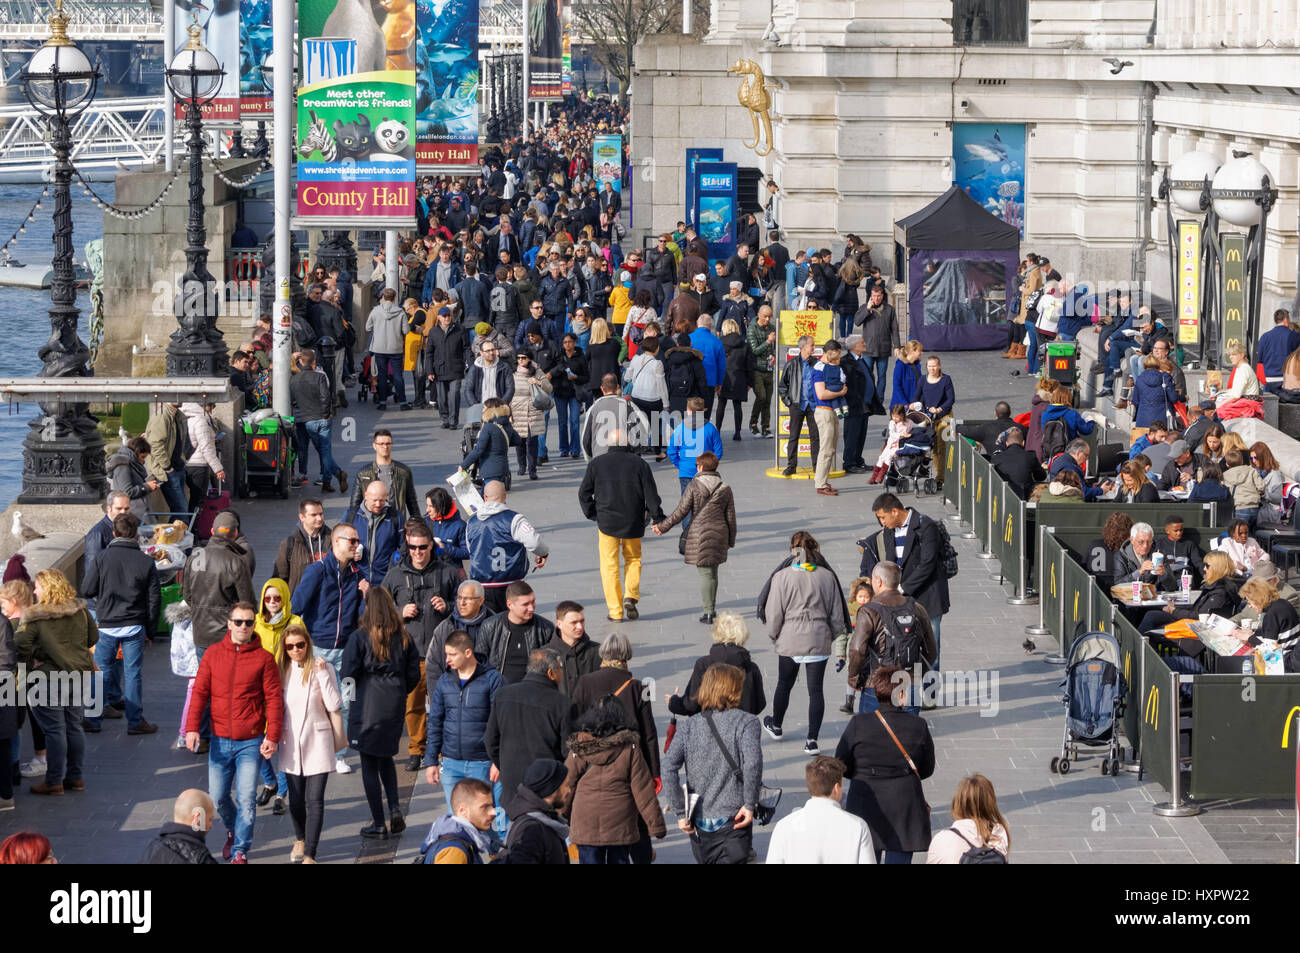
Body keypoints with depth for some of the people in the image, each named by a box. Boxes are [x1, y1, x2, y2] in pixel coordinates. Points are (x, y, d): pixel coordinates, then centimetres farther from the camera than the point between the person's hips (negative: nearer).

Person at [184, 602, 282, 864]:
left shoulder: (263, 658, -3)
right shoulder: (213, 654, 3)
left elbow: (274, 699, -3)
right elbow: (200, 692, 1)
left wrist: (272, 736, -11)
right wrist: (192, 727, -10)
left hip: (251, 743, -2)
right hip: (220, 741, 2)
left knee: (246, 800, -6)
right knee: (218, 798, 9)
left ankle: (240, 851, 7)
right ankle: (232, 830, 38)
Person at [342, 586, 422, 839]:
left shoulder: (360, 637, -12)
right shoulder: (403, 637, 0)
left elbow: (347, 672, -13)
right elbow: (414, 674, 4)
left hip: (367, 707, -4)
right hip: (395, 708, 4)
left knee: (369, 765, 5)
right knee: (386, 758, 23)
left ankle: (378, 824, 7)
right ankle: (394, 807, 6)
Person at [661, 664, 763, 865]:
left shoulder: (688, 726, 5)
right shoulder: (746, 722, -4)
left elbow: (669, 769, -6)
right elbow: (752, 763, -21)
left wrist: (680, 812, -2)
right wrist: (750, 804, -11)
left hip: (699, 824, 4)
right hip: (733, 824, -4)